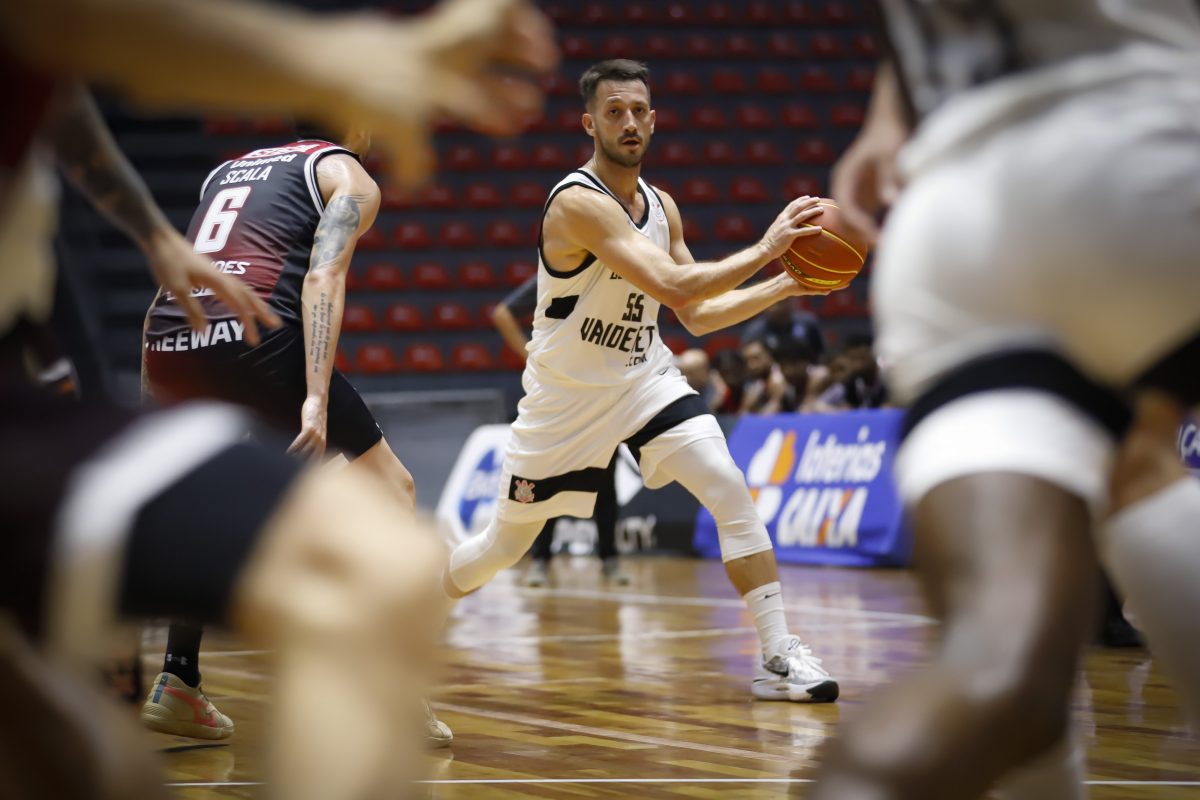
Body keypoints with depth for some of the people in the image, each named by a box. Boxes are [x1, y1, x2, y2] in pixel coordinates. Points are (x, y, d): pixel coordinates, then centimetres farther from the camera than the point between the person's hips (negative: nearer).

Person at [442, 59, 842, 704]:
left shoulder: (661, 207, 1)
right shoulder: (578, 203, -24)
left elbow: (699, 316, 9)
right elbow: (675, 288, -35)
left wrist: (784, 286, -2)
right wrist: (762, 251, -31)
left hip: (643, 378, 5)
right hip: (565, 397, -5)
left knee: (730, 489, -17)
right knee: (505, 546, 9)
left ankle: (778, 658, -16)